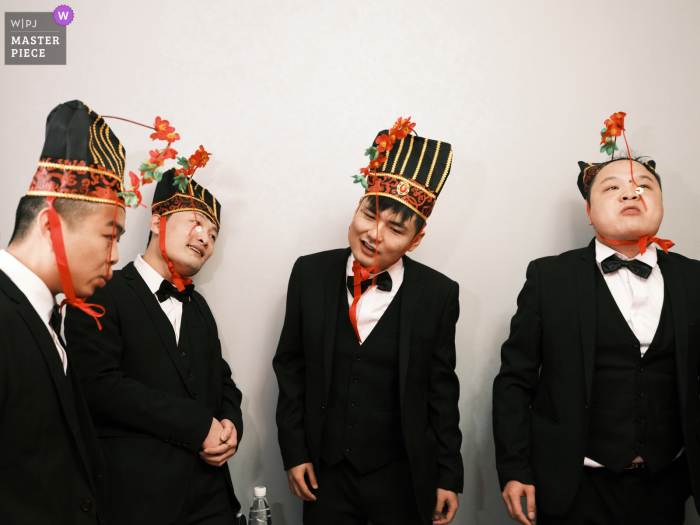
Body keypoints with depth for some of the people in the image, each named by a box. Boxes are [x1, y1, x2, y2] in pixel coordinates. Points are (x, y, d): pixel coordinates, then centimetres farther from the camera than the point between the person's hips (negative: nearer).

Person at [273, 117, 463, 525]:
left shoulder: (439, 294, -9)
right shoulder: (310, 274, -5)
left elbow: (442, 391, -2)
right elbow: (290, 366, 2)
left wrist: (449, 477, 1)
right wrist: (294, 452, 1)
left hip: (403, 479, -1)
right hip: (325, 475, 1)